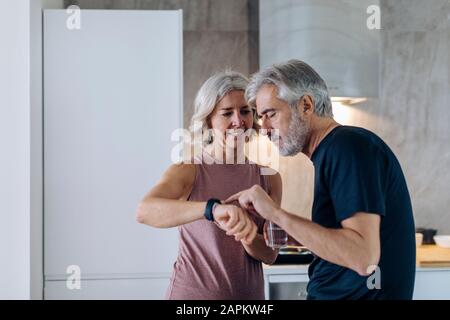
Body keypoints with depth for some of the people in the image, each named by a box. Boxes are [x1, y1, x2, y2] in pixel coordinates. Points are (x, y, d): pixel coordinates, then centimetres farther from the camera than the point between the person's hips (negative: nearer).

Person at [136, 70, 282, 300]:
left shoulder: (268, 177, -2)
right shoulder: (189, 170, -12)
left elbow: (270, 254, -1)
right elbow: (144, 211, -30)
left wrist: (248, 237, -23)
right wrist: (212, 208, -44)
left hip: (249, 294, 3)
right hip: (192, 292, -3)